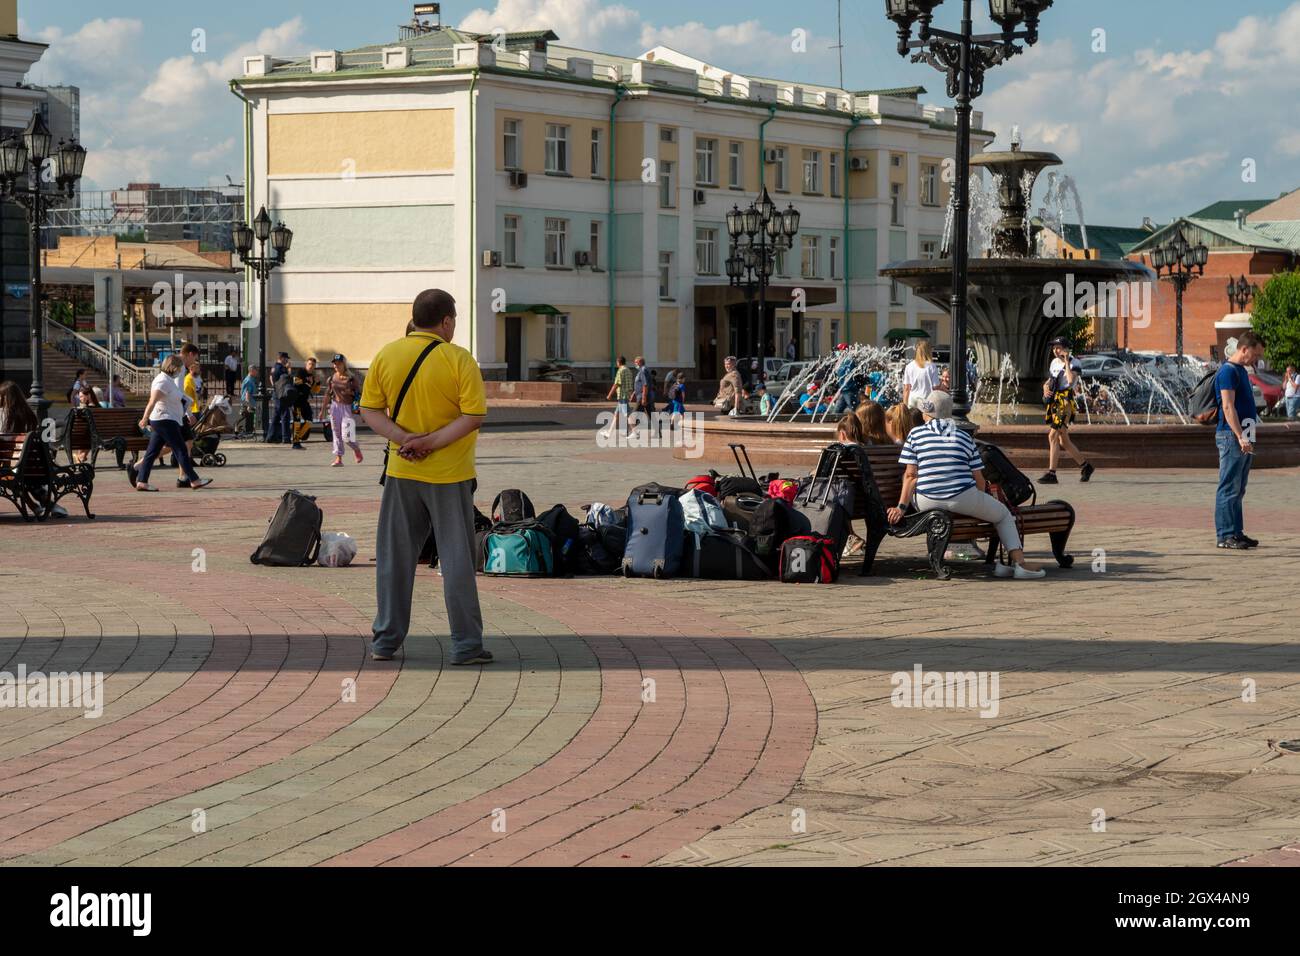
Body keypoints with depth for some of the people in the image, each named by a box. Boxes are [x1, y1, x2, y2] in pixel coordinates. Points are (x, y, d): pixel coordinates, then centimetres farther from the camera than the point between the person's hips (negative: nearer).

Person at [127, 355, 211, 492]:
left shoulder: (168, 380, 16)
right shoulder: (163, 381, -16)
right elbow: (152, 402, -22)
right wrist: (145, 419, -26)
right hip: (165, 420, -11)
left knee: (152, 452, 7)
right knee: (181, 450, -5)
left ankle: (141, 482, 4)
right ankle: (194, 480, 0)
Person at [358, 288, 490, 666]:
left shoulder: (386, 356, 2)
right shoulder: (459, 360, -11)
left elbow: (370, 410, 1)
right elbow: (474, 416, -16)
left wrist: (404, 438, -10)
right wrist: (432, 442, -15)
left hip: (401, 472, 3)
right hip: (449, 476, -3)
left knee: (394, 557, 12)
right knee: (457, 559, 4)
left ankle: (386, 640, 15)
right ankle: (466, 645, 5)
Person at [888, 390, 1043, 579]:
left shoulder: (916, 434, 6)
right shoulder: (964, 438, 8)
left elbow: (910, 475, -1)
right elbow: (978, 479, 7)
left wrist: (902, 506, 1)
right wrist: (979, 505, 23)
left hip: (927, 503, 1)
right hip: (963, 499, -1)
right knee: (1004, 515, 22)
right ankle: (1019, 563, 8)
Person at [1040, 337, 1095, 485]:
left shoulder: (1074, 363, -5)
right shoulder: (1055, 363, 18)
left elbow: (1071, 380, -22)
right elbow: (1049, 381, 24)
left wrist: (1066, 362, -14)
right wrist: (1046, 388, 1)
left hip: (1065, 404, -8)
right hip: (1053, 404, 8)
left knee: (1053, 436, -17)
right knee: (1064, 441, 12)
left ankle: (1051, 473, -19)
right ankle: (1085, 466, 28)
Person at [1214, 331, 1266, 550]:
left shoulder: (1241, 371, 18)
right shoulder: (1228, 371, -13)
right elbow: (1228, 407, -20)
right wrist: (1240, 437, -26)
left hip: (1243, 438, 10)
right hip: (1231, 436, -10)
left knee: (1238, 489, 12)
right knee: (1229, 488, -8)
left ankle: (1237, 532, 17)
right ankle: (1225, 535, -6)